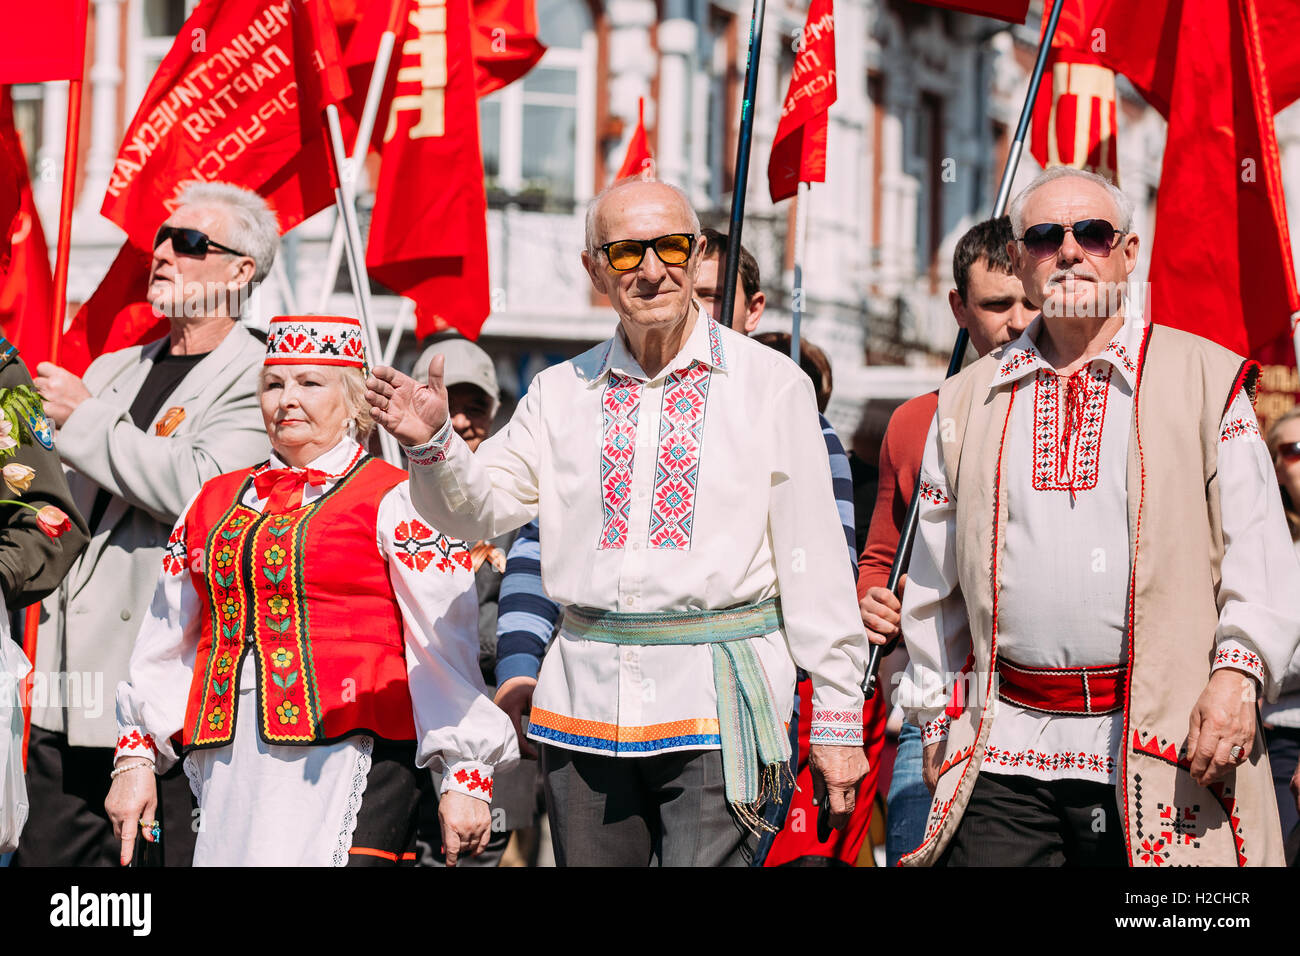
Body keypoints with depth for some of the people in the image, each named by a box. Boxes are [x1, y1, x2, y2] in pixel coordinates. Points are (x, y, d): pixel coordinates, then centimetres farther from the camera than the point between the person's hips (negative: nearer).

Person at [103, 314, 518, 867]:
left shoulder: (394, 502, 1)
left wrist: (465, 776, -8)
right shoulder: (216, 501, 19)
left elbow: (446, 645, -3)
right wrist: (135, 758, 18)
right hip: (230, 768, 5)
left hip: (354, 757, -5)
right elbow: (167, 643, 23)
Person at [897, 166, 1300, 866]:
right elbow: (935, 584, 19)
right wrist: (937, 719, 15)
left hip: (1164, 749, -2)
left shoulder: (1204, 379, 6)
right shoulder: (968, 402, 15)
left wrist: (1236, 672, -13)